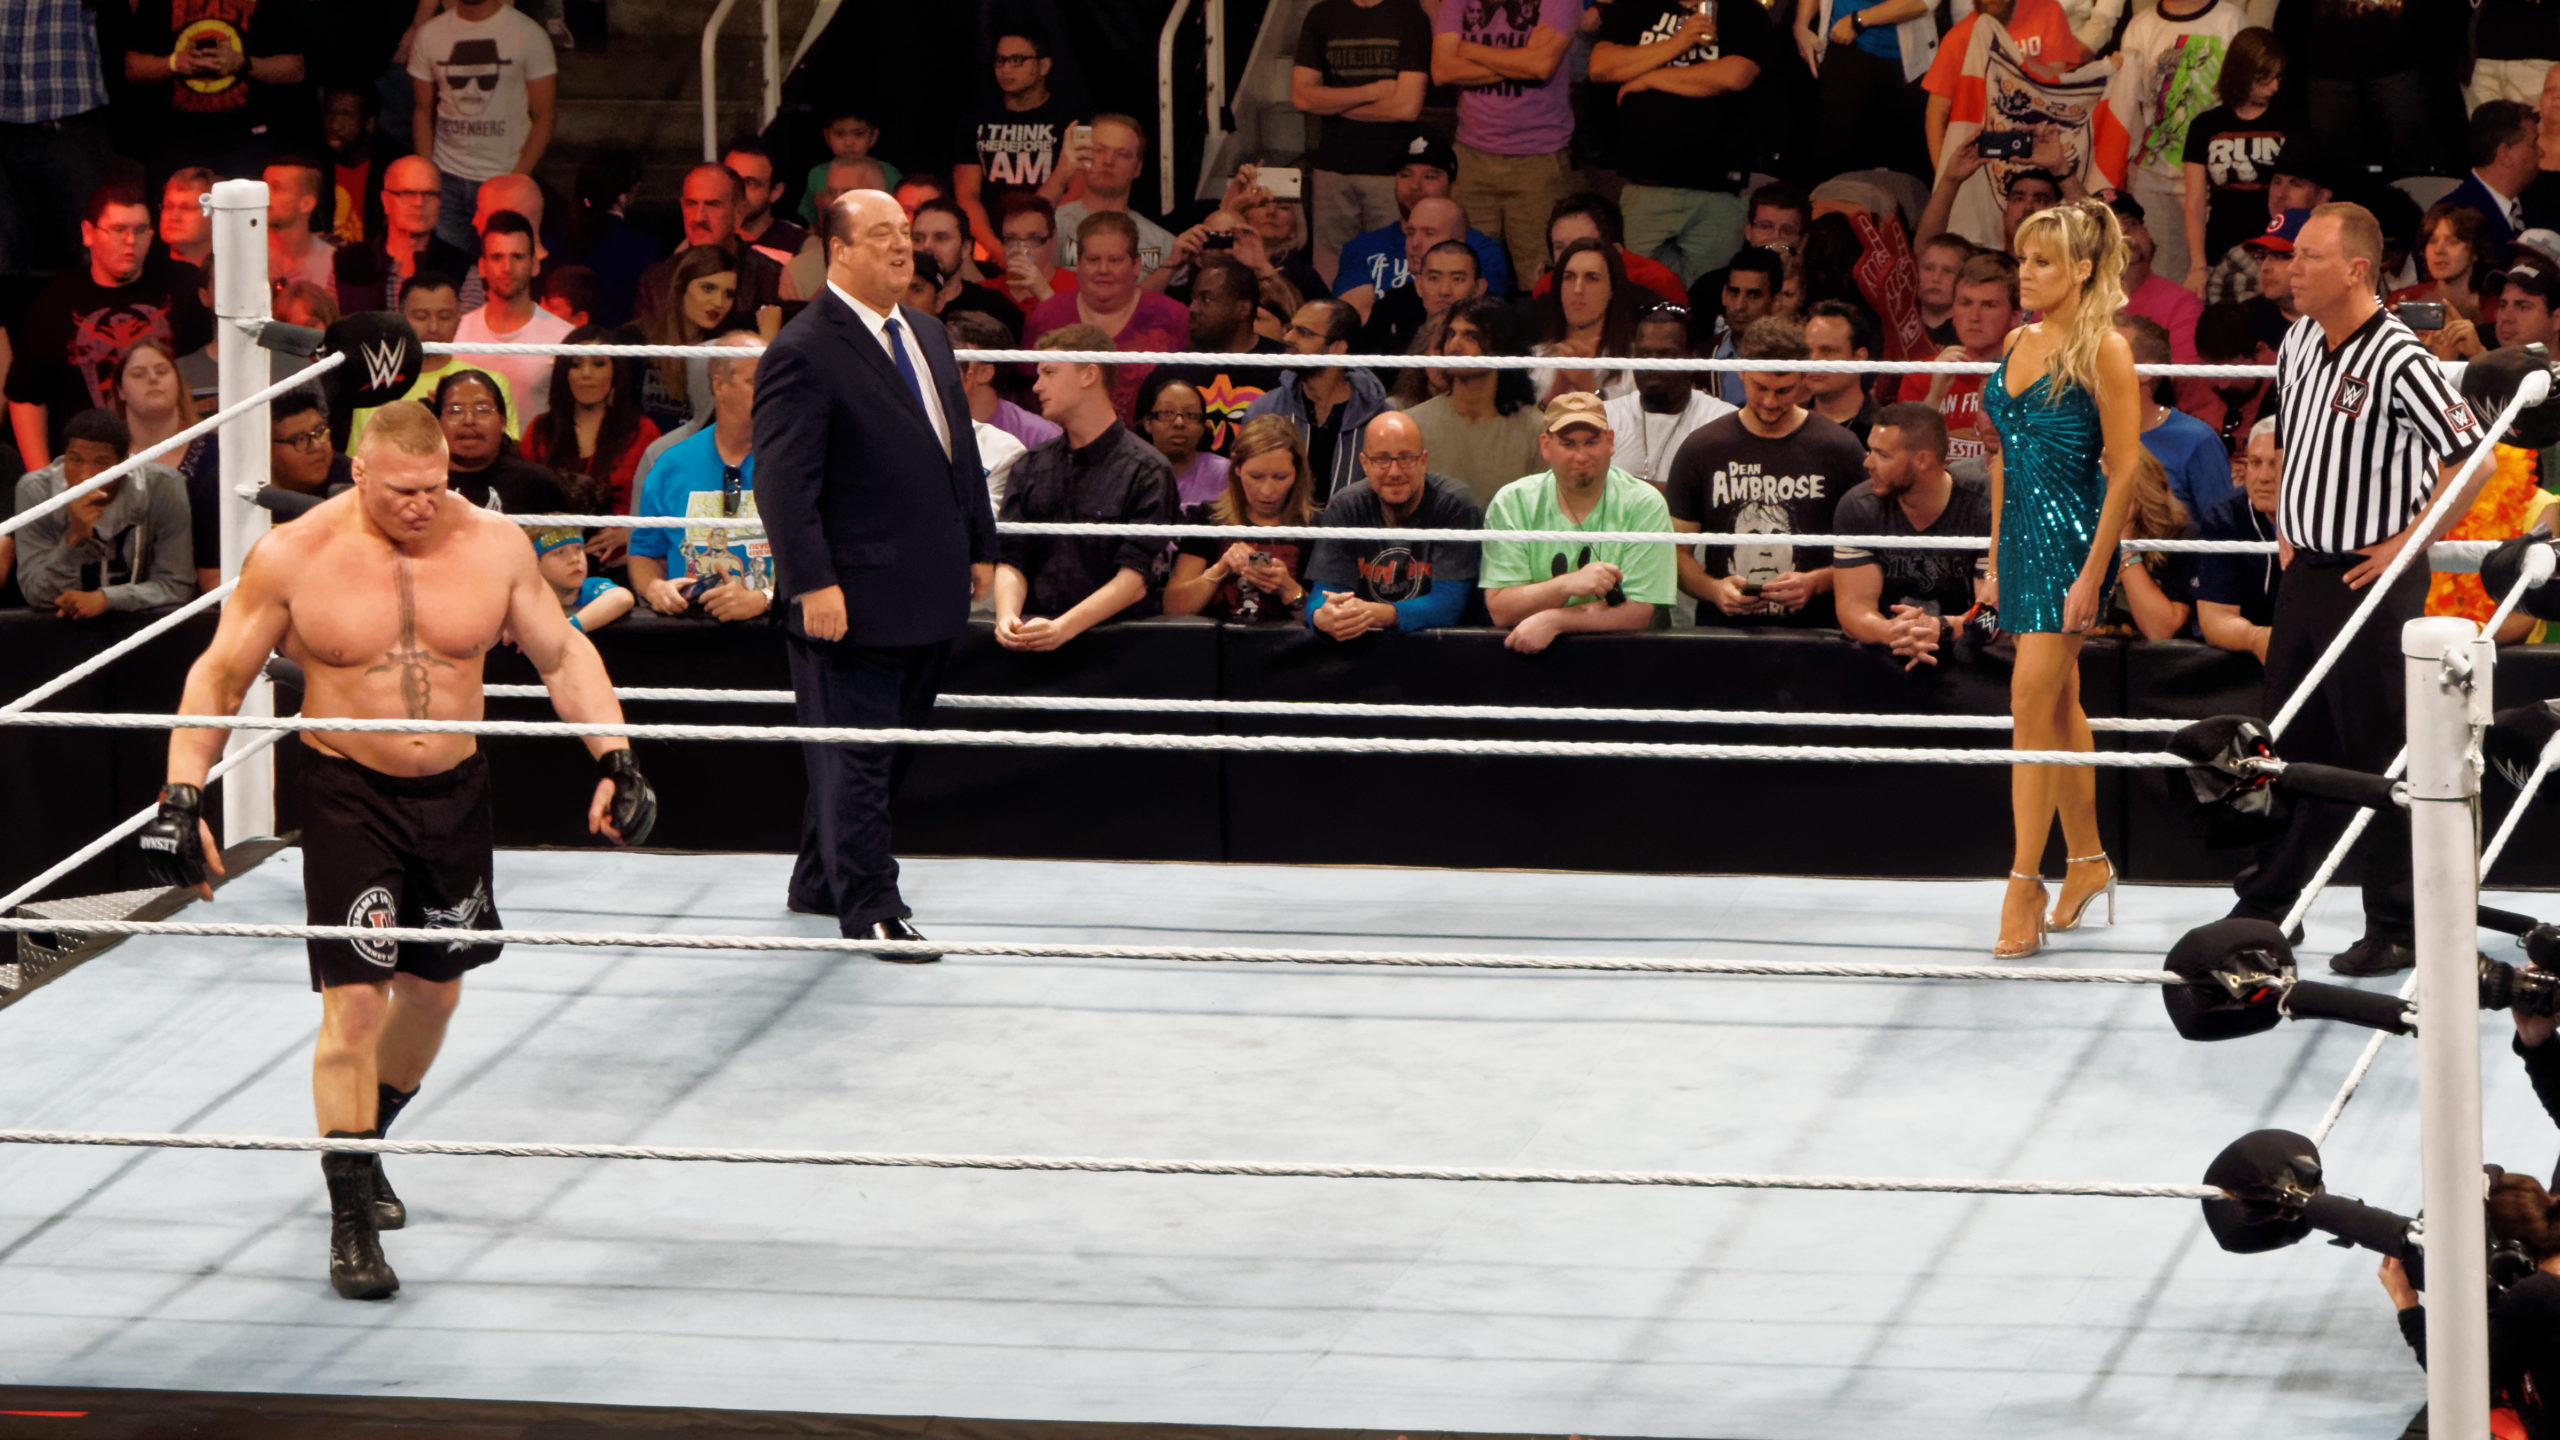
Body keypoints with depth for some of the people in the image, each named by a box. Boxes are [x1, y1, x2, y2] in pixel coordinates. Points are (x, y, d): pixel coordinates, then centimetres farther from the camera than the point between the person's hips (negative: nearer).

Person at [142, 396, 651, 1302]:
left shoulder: (493, 548, -4)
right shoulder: (293, 557, -11)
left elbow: (564, 657, 8)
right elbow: (218, 677, -3)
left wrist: (615, 763, -1)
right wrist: (181, 799, -11)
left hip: (455, 793, 4)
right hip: (347, 794, -4)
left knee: (434, 989, 16)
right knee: (354, 1000, -11)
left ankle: (366, 1147, 41)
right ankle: (351, 1221, -8)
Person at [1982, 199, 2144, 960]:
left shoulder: (2103, 348, -11)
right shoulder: (2018, 342, 11)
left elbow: (2124, 469, -13)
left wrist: (2091, 574, -17)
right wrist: (1997, 552, 15)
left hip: (2072, 533, -8)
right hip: (2021, 530, 8)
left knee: (2033, 702, -12)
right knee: (2059, 703, 14)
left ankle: (2025, 884, -9)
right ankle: (2087, 860, 25)